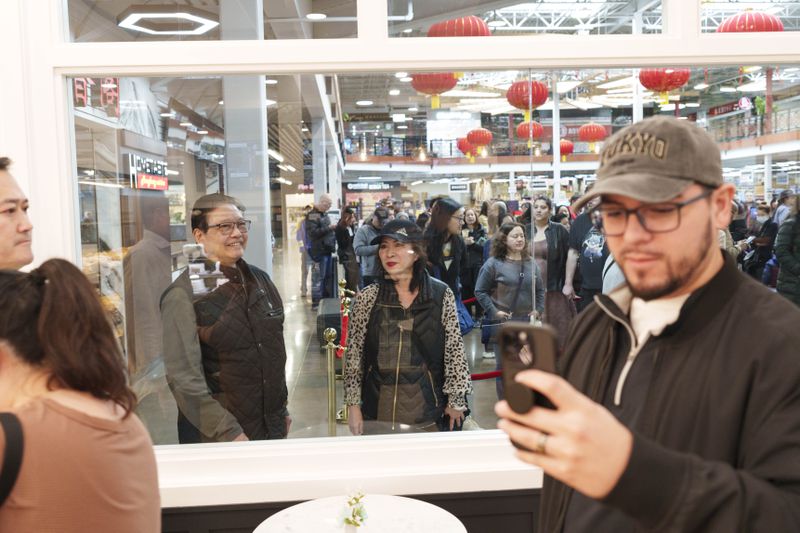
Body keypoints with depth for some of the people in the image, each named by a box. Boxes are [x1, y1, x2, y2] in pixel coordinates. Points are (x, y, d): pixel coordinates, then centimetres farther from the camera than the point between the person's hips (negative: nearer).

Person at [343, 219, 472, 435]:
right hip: (379, 412, 0)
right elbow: (354, 355, 0)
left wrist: (456, 400, 2)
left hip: (428, 411, 0)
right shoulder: (367, 297, -4)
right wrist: (353, 405, -1)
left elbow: (454, 351, 0)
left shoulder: (442, 294, -4)